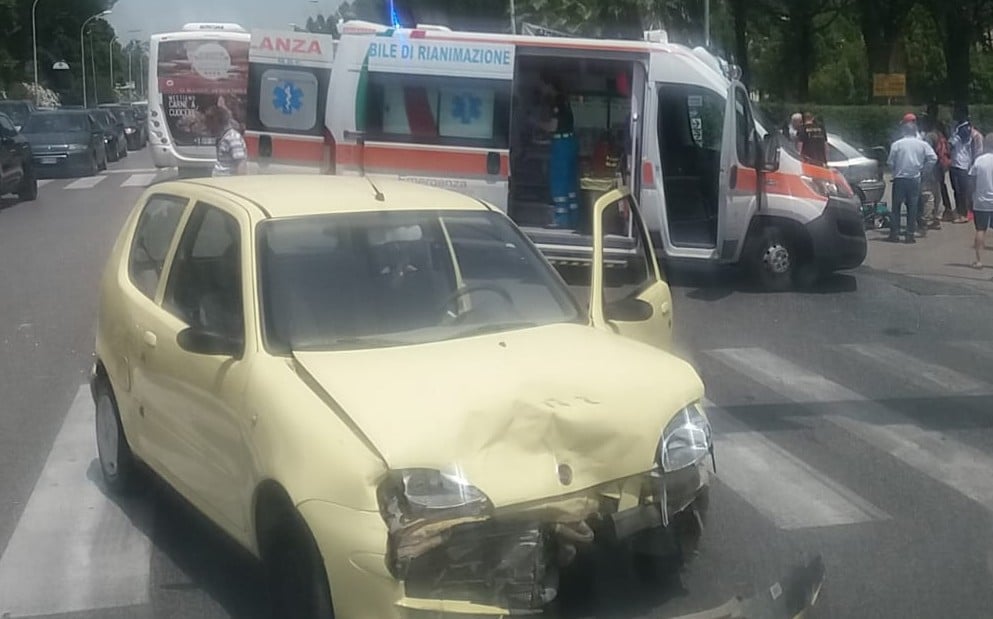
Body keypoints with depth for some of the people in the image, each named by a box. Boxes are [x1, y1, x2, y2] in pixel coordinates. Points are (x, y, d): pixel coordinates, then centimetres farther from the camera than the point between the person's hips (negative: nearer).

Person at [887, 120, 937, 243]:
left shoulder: (896, 144, -4)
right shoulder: (922, 144, 1)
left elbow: (890, 163, -4)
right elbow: (933, 158, -6)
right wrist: (922, 168, 5)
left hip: (899, 179, -1)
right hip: (915, 179, 1)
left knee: (896, 206, 6)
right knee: (912, 207, 7)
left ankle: (894, 233, 5)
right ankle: (910, 234, 6)